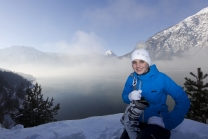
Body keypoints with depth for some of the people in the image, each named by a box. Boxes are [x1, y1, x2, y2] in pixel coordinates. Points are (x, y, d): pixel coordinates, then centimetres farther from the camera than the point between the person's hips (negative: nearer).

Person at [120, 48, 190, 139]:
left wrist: (167, 122, -21)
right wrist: (130, 97, -21)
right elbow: (124, 96, 4)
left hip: (158, 123, -4)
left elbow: (183, 101, -14)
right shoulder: (131, 78, -7)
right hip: (138, 121, 4)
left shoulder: (161, 78, -19)